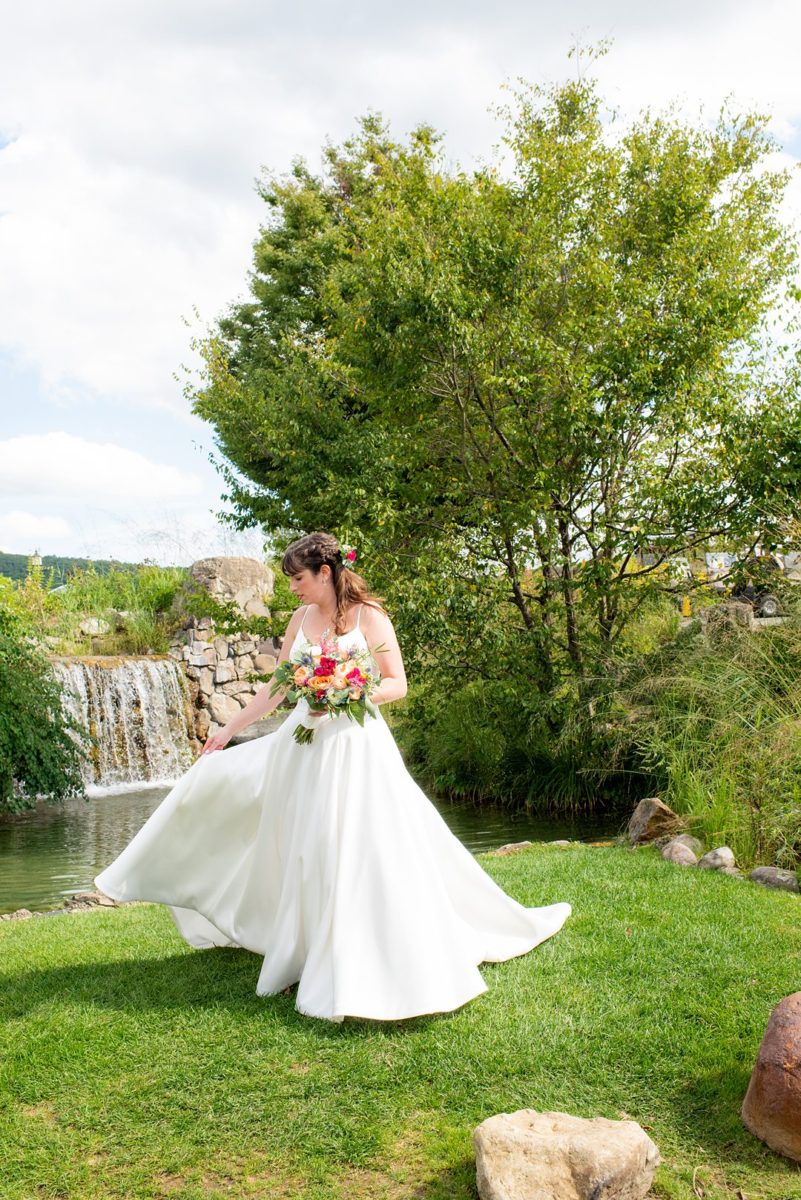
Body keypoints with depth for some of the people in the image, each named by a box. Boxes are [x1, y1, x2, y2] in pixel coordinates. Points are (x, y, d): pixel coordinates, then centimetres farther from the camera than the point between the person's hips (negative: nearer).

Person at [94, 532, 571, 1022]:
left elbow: (397, 684, -7)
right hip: (304, 745, 6)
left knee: (364, 855, -7)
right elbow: (277, 688, 14)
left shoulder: (369, 617, -6)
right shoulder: (301, 619, 9)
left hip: (356, 746, -6)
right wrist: (229, 729, 15)